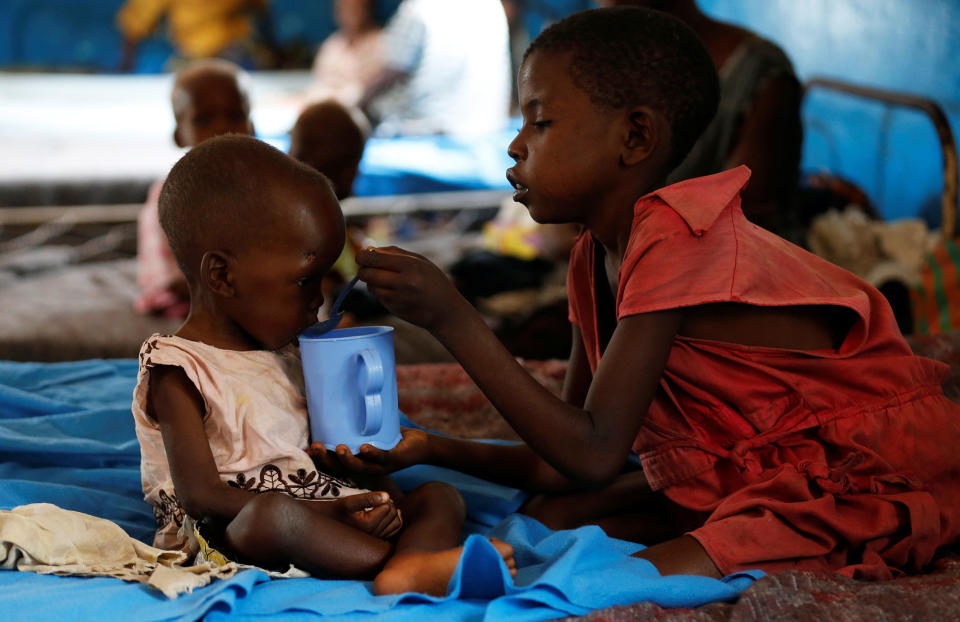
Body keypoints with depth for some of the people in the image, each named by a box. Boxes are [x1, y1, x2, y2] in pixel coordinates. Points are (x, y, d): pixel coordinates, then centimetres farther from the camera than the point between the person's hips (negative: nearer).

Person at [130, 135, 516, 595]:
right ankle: (412, 563, -36)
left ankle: (404, 572, -42)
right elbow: (200, 495, -16)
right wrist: (320, 515, -26)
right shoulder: (178, 371, -7)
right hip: (229, 535, -8)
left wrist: (386, 498, 0)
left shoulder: (287, 353, 18)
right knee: (273, 512, -40)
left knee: (439, 496, -8)